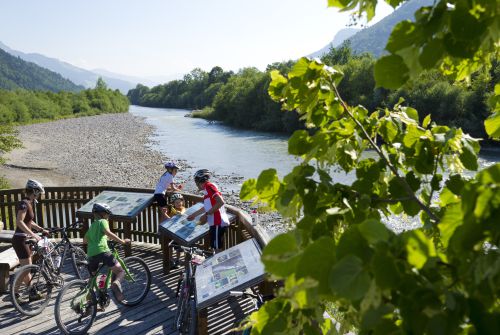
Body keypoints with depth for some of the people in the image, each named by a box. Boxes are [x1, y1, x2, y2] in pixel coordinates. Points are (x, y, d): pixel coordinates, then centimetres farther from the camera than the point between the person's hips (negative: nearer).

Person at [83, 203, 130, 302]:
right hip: (102, 251, -7)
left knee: (93, 277, 27)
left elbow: (85, 241, 34)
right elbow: (108, 233, -12)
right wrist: (122, 241, -12)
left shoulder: (92, 226, 29)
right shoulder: (103, 221, 7)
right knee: (121, 271, -2)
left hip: (91, 254, 7)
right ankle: (116, 283, -32)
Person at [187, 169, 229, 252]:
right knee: (217, 248, 16)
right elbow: (207, 207, 33)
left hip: (217, 223, -9)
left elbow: (221, 202, -22)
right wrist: (194, 215, 41)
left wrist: (206, 214, -16)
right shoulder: (207, 189, 19)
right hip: (218, 222, 9)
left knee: (217, 249, -4)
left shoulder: (209, 186, -10)